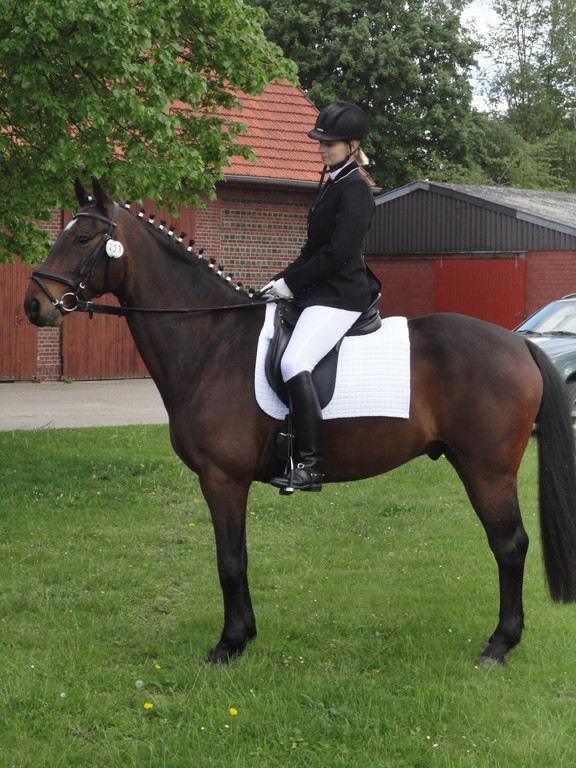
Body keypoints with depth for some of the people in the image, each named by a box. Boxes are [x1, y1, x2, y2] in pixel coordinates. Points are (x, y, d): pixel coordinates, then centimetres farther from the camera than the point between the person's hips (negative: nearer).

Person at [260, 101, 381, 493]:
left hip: (341, 294, -11)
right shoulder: (332, 184, 17)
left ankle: (310, 464, -28)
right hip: (320, 291, 11)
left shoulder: (355, 189, -13)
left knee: (294, 362, -27)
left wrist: (290, 283, -14)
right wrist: (283, 281, 11)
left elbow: (336, 253, -20)